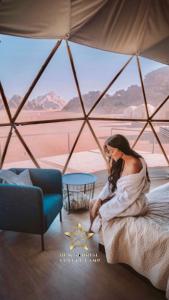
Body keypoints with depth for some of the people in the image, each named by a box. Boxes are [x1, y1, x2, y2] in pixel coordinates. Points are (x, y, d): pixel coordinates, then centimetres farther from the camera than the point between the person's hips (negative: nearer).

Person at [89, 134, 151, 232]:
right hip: (120, 196, 8)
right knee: (93, 203, 5)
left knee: (101, 213, -10)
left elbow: (128, 196, -26)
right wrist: (99, 200, -7)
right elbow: (112, 183, 5)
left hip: (134, 203, -8)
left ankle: (93, 232, 19)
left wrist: (104, 209, -18)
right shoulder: (120, 161, -1)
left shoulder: (133, 165, -29)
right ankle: (93, 231, 19)